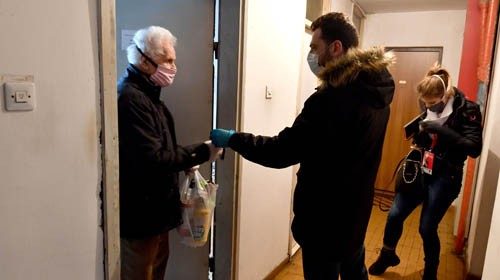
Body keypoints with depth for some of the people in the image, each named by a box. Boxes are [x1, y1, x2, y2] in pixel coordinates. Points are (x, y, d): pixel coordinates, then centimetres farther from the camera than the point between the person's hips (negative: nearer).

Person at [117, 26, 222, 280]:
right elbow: (152, 160, -28)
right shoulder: (130, 99, -24)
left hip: (154, 207, 10)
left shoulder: (147, 94, 10)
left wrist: (188, 160, 5)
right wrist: (202, 152, -21)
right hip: (140, 212, -10)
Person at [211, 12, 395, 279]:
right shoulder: (376, 89, 1)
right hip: (355, 210, 9)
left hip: (325, 218, -9)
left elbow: (282, 152, -26)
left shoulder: (333, 97, -28)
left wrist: (232, 139, -15)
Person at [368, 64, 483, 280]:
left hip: (444, 177, -5)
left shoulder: (466, 109, -12)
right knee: (395, 214, 4)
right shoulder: (429, 108, 3)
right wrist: (420, 134, -6)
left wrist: (442, 131, -28)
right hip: (419, 171, 5)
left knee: (427, 228, 2)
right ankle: (387, 255, 31)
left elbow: (475, 148, -20)